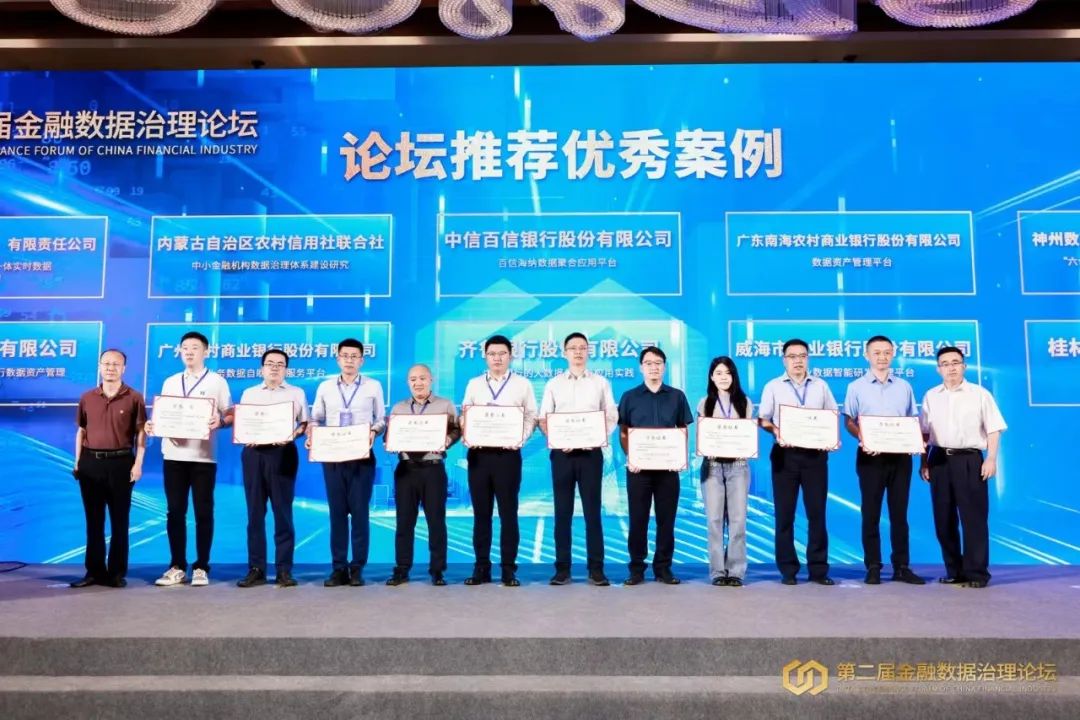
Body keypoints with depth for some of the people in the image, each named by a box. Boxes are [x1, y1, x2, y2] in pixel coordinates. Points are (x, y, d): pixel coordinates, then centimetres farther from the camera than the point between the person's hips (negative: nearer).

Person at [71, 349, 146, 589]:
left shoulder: (134, 397, -2)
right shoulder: (87, 398, 8)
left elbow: (141, 433, -2)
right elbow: (81, 431, 14)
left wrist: (138, 464, -8)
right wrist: (77, 462, 8)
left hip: (120, 463, -3)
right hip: (91, 462, 3)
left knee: (119, 520, 3)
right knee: (94, 520, 8)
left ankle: (117, 572, 10)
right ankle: (95, 571, 16)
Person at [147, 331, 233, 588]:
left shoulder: (217, 381, 4)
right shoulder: (170, 382, 15)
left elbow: (230, 415, 1)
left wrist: (220, 421, -20)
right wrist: (153, 426, -4)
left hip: (203, 457, -3)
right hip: (173, 455, 4)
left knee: (203, 512, 0)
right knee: (174, 512, 5)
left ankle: (201, 567, 8)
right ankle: (177, 567, 14)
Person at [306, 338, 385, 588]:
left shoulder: (373, 386, 5)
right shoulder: (325, 387, 10)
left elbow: (382, 418, 5)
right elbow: (316, 419, 10)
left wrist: (374, 432, -14)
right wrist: (311, 435, -8)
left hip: (362, 456, -2)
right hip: (332, 456, 2)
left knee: (359, 511, 0)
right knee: (337, 511, 5)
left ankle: (357, 567, 8)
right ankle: (339, 567, 11)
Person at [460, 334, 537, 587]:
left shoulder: (522, 384, 6)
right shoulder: (474, 384, 13)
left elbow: (531, 417, 2)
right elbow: (464, 416, 9)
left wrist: (519, 439, -15)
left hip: (508, 453, -2)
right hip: (478, 453, 2)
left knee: (508, 512, 1)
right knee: (481, 512, 6)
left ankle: (509, 569, 9)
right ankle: (481, 567, 14)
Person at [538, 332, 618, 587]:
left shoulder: (600, 382, 8)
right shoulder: (553, 384, 10)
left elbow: (612, 416, 4)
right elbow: (543, 418, 6)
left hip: (590, 452, -1)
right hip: (562, 453, 1)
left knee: (592, 511, 1)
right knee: (562, 511, 4)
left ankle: (596, 568, 6)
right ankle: (562, 568, 9)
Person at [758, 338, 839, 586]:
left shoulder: (820, 386, 11)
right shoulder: (773, 386, 6)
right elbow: (763, 420, 2)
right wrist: (776, 432, -17)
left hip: (815, 453, 1)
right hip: (785, 453, -1)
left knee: (817, 511, 2)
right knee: (784, 513, 2)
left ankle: (818, 568, 10)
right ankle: (787, 569, 9)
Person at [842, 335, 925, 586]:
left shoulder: (904, 386, 12)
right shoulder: (856, 387, 4)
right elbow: (849, 422, 1)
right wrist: (862, 438, -18)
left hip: (900, 455, 2)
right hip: (870, 456, -2)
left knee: (899, 513, 6)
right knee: (871, 513, 1)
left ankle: (901, 567, 12)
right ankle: (872, 568, 6)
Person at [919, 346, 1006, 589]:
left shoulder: (980, 394, 2)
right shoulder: (931, 396, 11)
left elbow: (993, 429, 0)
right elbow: (925, 432, 12)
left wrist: (991, 459, -9)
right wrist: (924, 462, 7)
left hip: (969, 459, -3)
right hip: (940, 460, 4)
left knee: (973, 518, -3)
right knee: (944, 519, 6)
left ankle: (976, 573, 5)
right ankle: (954, 571, 17)